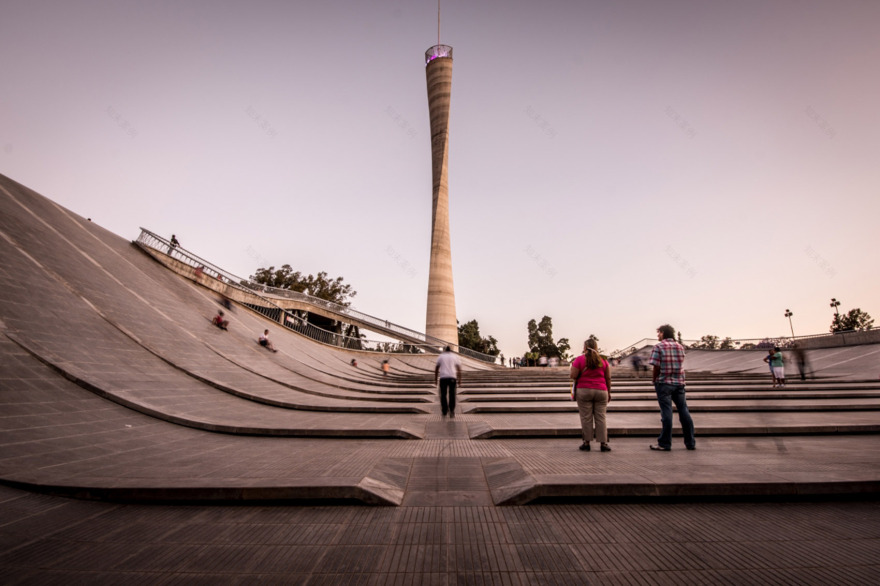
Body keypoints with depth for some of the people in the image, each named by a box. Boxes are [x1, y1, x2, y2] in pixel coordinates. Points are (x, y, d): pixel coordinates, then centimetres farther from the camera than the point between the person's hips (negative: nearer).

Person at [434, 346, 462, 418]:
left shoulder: (440, 356, 12)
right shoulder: (455, 357, 14)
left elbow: (436, 369, 8)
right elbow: (459, 369, 8)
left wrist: (435, 379, 13)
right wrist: (459, 381, 9)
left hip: (443, 377, 0)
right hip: (452, 377, 1)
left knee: (443, 395, 8)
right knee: (452, 395, 6)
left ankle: (444, 412, 10)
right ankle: (452, 411, -1)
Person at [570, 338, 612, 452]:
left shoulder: (579, 359, -4)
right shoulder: (603, 360, 6)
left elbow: (573, 376, -7)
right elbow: (608, 378, 8)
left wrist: (570, 373, 14)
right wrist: (609, 392, 17)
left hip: (584, 391, -2)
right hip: (601, 391, 3)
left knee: (586, 418, 2)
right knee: (601, 418, 7)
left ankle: (586, 443, 7)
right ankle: (603, 443, 8)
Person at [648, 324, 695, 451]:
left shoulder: (658, 347, -7)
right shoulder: (680, 347, 9)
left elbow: (656, 367, -10)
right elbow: (681, 365, 7)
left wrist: (654, 381, 3)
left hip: (664, 383, -5)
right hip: (679, 383, 5)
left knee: (666, 412, -3)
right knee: (684, 411, 11)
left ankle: (665, 444, 2)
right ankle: (690, 443, 18)